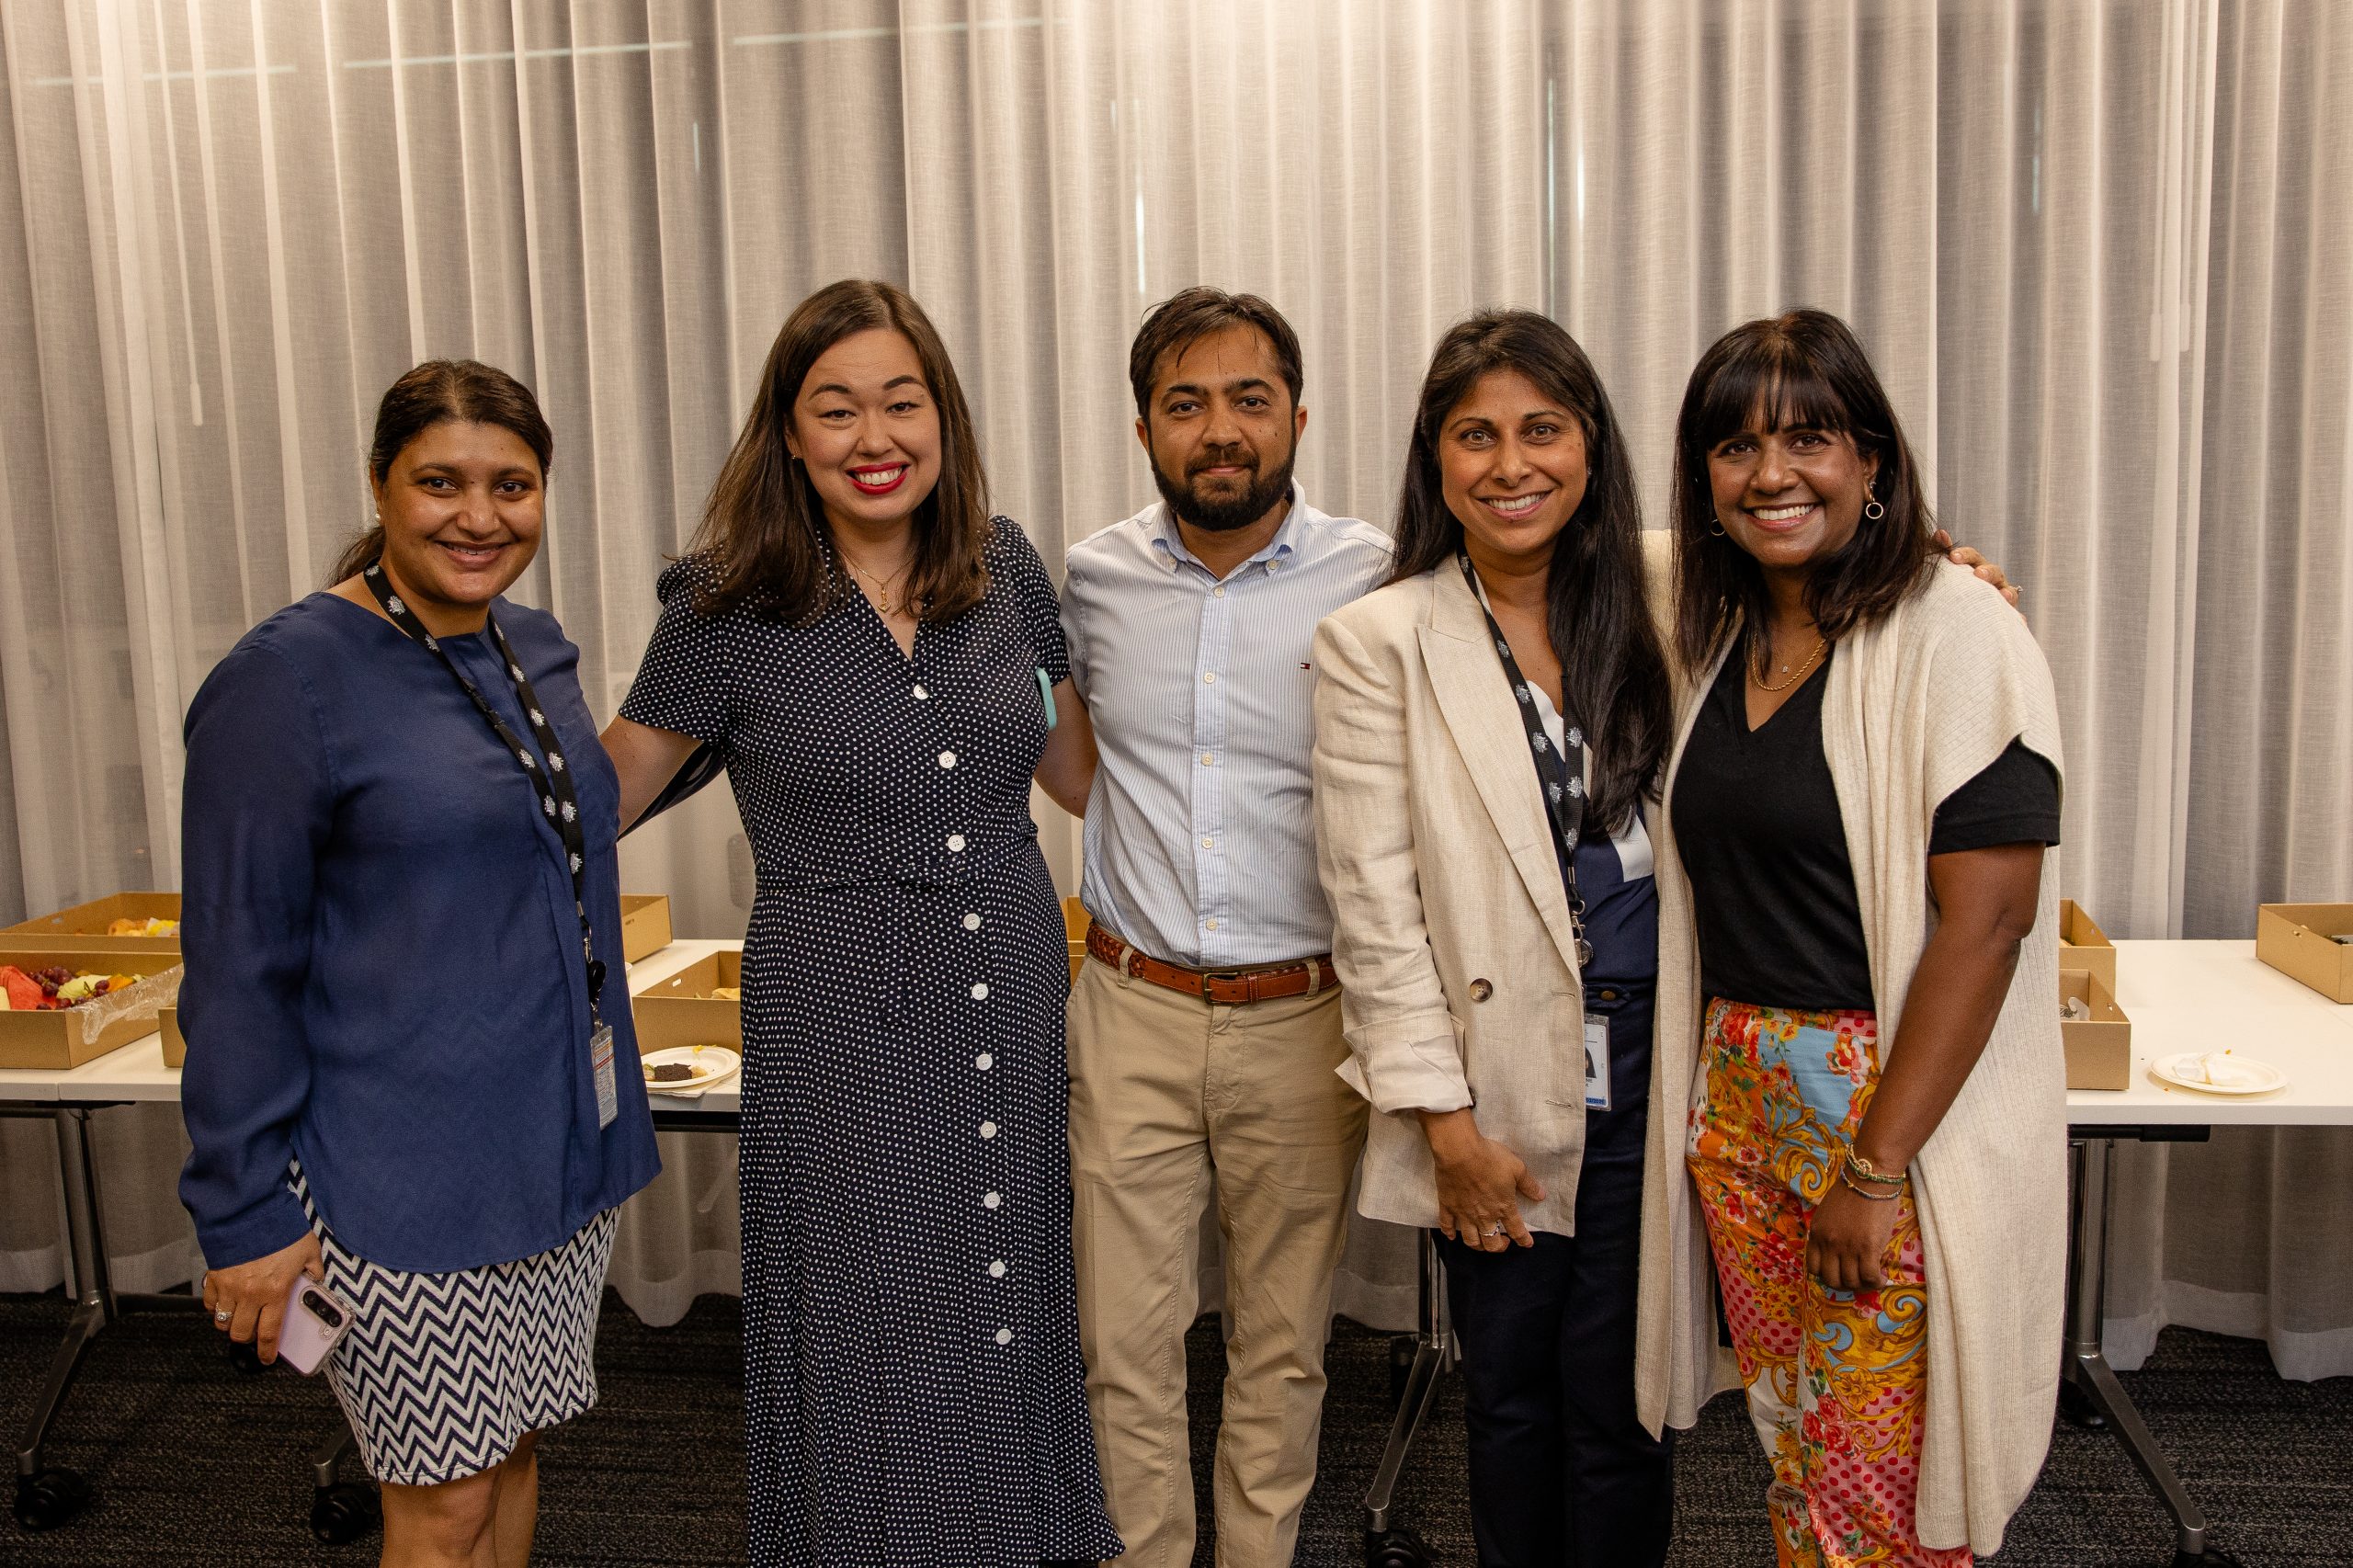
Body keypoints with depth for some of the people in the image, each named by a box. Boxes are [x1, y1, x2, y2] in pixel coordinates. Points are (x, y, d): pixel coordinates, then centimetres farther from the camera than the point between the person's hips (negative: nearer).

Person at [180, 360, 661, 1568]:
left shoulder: (535, 653, 7)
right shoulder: (285, 681, -14)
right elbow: (237, 972, -13)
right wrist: (246, 1215, -13)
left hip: (556, 1149, 7)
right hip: (406, 1182, -6)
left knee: (513, 1453, 18)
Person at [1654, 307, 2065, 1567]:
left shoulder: (1952, 634, -13)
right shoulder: (1719, 634, 10)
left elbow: (1986, 916, -19)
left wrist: (1876, 1166, -19)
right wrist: (1716, 1078, 10)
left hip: (1904, 1109, -6)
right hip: (1740, 1096, 7)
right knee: (1790, 1452, 17)